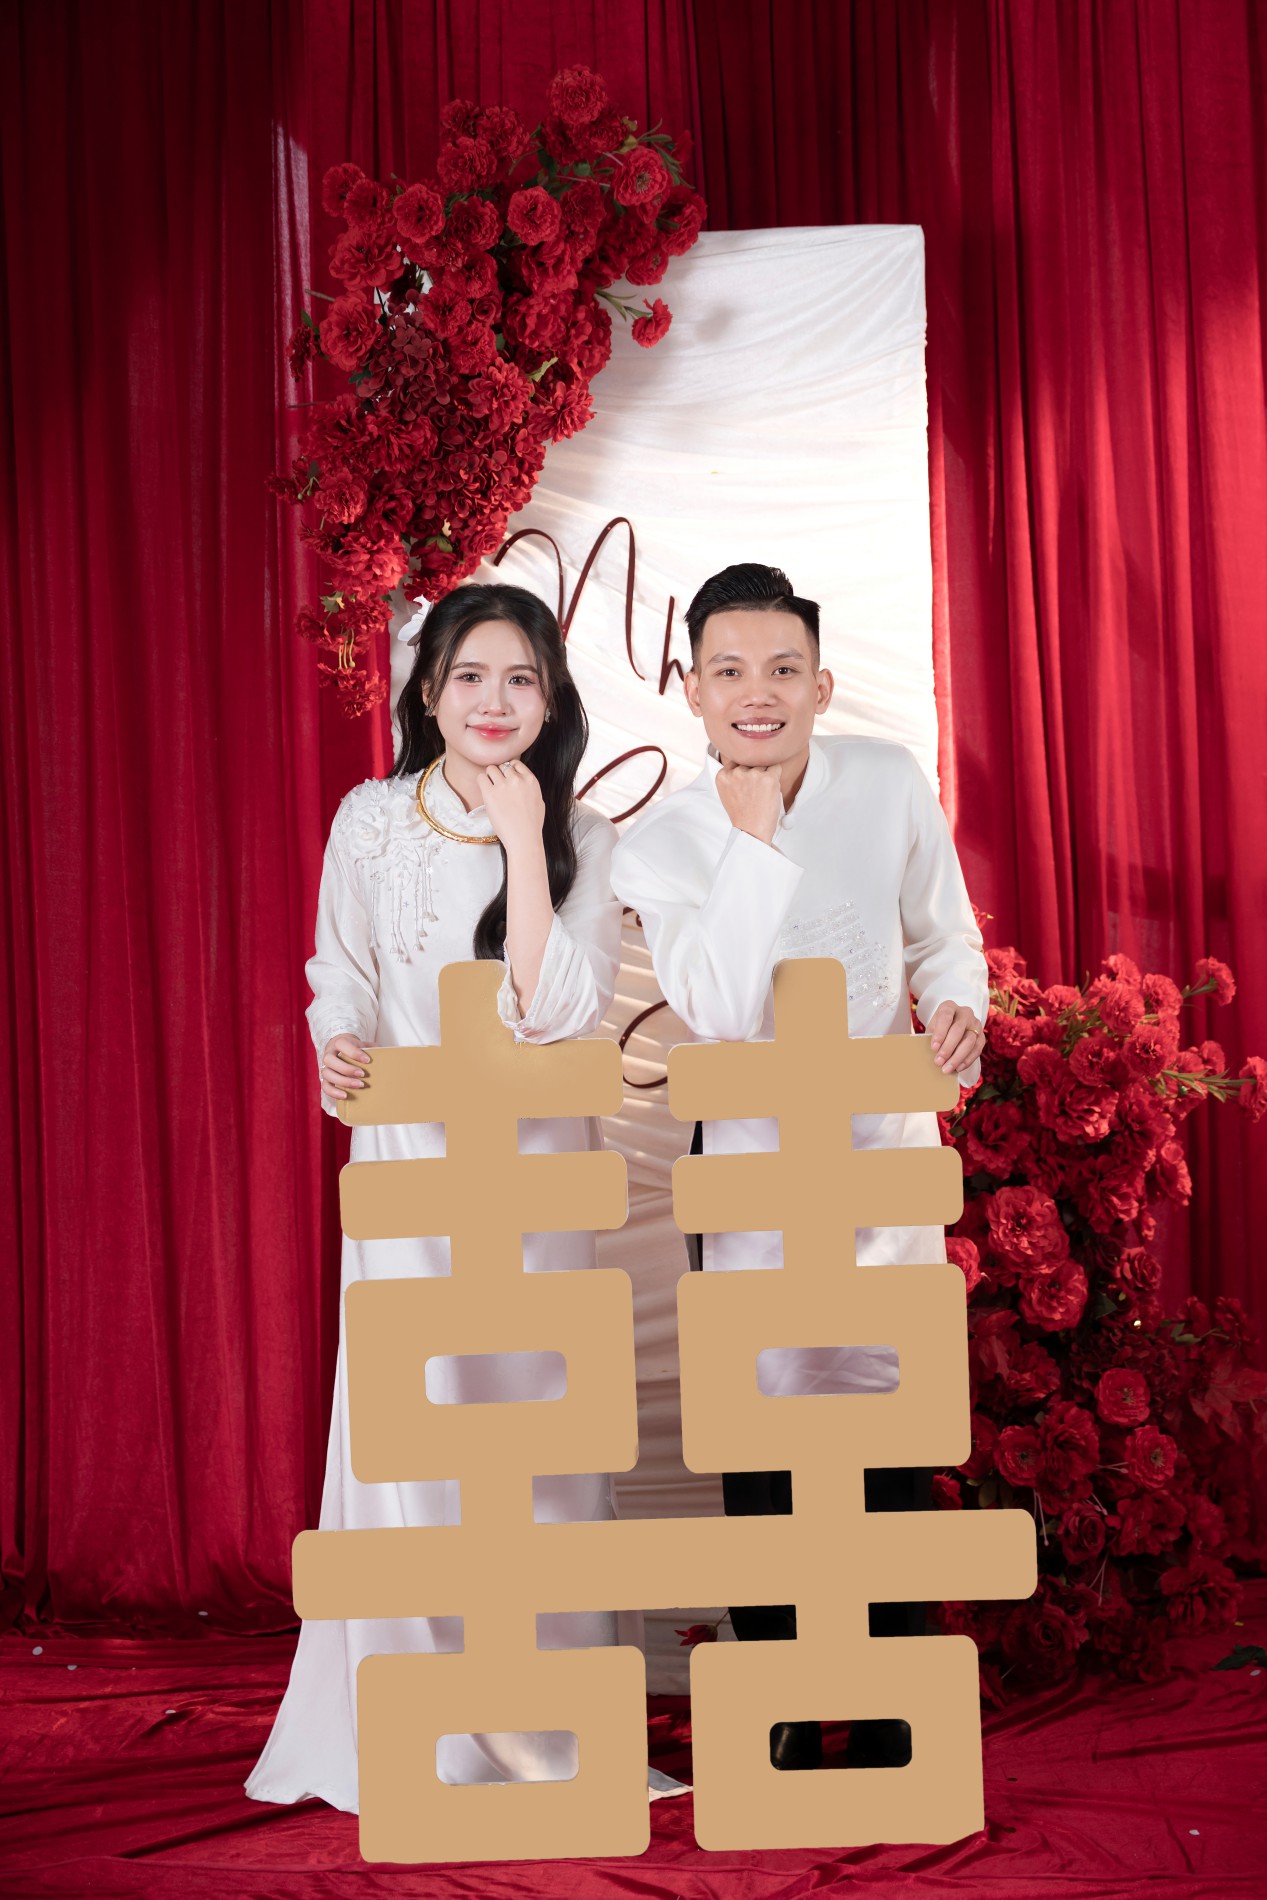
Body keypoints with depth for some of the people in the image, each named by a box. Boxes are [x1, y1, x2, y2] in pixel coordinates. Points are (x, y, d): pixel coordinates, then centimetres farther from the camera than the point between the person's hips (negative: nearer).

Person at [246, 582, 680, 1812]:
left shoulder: (581, 836, -1)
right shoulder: (371, 820, 0)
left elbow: (560, 1011, -14)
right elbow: (342, 975, 11)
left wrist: (522, 839, -16)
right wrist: (340, 1051, -10)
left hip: (535, 1166, 0)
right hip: (407, 1155, 0)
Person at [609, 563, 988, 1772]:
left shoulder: (890, 783, -7)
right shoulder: (658, 846, -12)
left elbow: (946, 936, 7)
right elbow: (722, 1018, -27)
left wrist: (959, 1009, -15)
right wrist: (755, 836, -29)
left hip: (887, 1148, 1)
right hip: (752, 1163, -1)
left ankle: (887, 1721, 20)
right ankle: (780, 1726, 17)